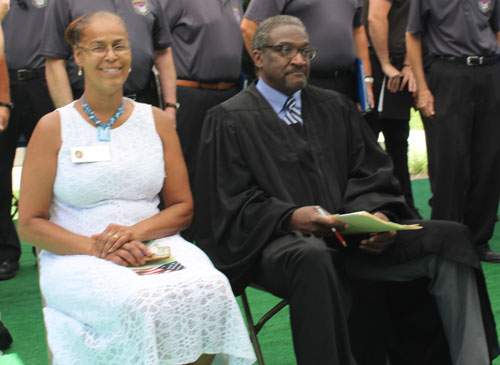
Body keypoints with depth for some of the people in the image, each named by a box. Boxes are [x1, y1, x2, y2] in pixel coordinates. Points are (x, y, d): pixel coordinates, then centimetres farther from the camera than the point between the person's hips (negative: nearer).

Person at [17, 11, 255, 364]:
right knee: (141, 304, -36)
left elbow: (183, 208, 12)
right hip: (78, 257, -3)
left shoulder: (157, 121, 12)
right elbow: (31, 223, 2)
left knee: (212, 289, -30)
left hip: (156, 249, 3)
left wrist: (136, 232, -9)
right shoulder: (53, 128, 4)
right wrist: (95, 247, -14)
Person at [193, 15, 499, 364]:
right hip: (278, 241, -5)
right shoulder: (228, 120, 5)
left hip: (350, 233, 5)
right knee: (312, 257, -42)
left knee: (450, 237, -16)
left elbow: (371, 174, 13)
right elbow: (231, 204, -3)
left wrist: (377, 215, -9)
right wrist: (289, 217, -19)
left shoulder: (336, 108, 19)